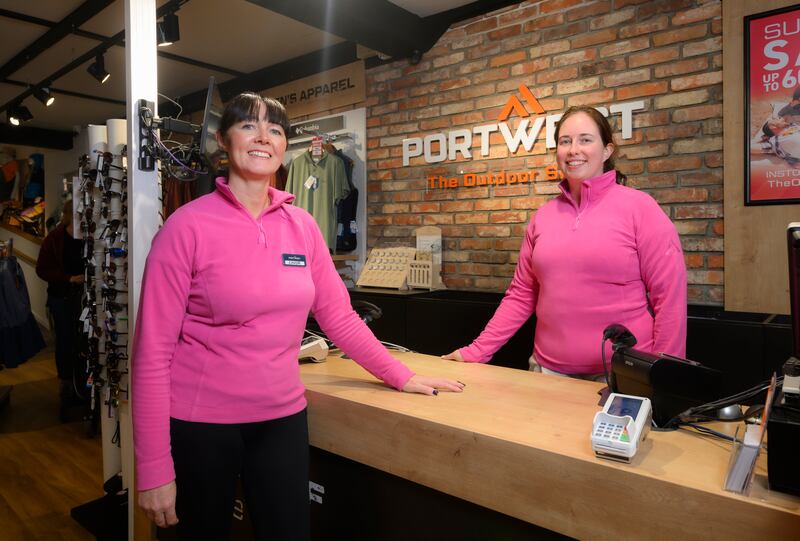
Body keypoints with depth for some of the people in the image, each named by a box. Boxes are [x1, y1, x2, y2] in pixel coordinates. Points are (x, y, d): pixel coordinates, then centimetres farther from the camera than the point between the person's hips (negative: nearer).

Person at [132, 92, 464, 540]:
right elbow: (153, 350, -12)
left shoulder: (302, 225, 0)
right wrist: (154, 466, -13)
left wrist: (400, 376, 8)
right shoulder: (188, 226, -12)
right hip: (200, 423, -3)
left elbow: (339, 316, 8)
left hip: (283, 416, 4)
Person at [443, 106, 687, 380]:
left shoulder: (638, 207, -6)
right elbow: (521, 295, 8)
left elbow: (669, 296, -7)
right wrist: (476, 351, 4)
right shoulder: (544, 216, 6)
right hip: (548, 368, 4)